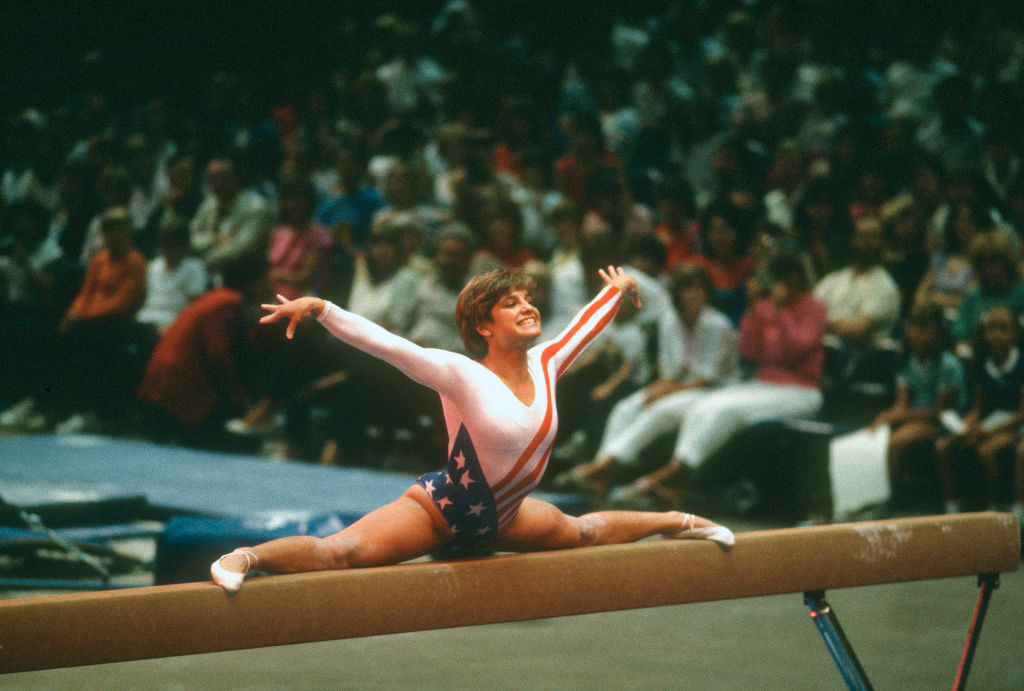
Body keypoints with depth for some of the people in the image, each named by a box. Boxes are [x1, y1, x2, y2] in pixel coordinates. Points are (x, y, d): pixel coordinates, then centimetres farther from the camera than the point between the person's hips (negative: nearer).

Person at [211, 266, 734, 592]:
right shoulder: (461, 375, -26)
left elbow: (583, 328, 13)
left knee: (584, 532, 33)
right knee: (341, 553, -31)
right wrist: (319, 308, -44)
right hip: (443, 508, -7)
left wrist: (616, 292, 28)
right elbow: (380, 342, -33)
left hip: (501, 515, 7)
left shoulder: (544, 366, -8)